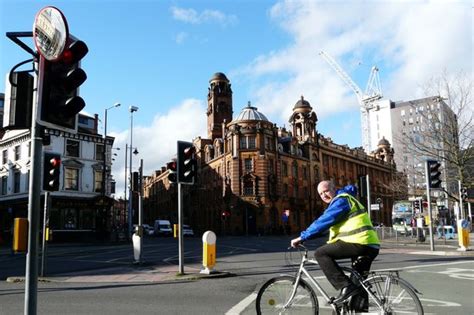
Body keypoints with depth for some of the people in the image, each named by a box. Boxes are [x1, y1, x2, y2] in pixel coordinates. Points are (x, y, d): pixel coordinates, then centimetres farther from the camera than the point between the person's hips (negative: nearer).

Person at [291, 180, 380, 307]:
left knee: (321, 253, -11)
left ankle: (345, 286, -15)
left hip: (359, 242, -10)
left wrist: (302, 237, -14)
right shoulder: (344, 198, 24)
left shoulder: (340, 201, -8)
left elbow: (323, 222, -15)